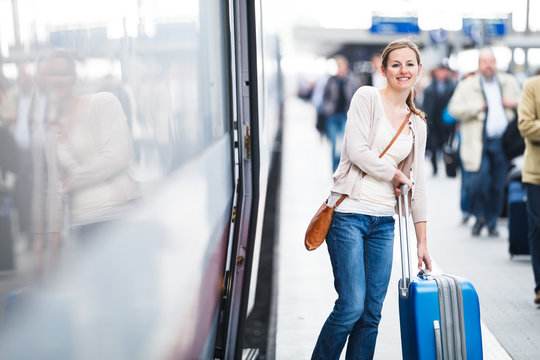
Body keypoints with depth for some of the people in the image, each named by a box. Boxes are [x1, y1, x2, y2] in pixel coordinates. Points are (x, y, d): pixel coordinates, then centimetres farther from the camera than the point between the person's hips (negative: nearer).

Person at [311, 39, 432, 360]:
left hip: (384, 223, 6)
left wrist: (422, 241, 13)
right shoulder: (368, 97, -1)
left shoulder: (418, 124, 15)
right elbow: (357, 151, -13)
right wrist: (395, 174, 0)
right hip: (349, 214, -6)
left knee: (372, 314, 4)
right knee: (351, 306, -12)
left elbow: (417, 185, 16)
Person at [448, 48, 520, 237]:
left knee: (498, 185, 5)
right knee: (478, 181, -15)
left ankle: (492, 223, 19)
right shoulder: (467, 86, 4)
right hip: (479, 143, -3)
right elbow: (454, 108, -2)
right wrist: (476, 108, -12)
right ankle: (479, 217, 9)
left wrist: (514, 103, 2)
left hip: (503, 142, 3)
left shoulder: (509, 82, 14)